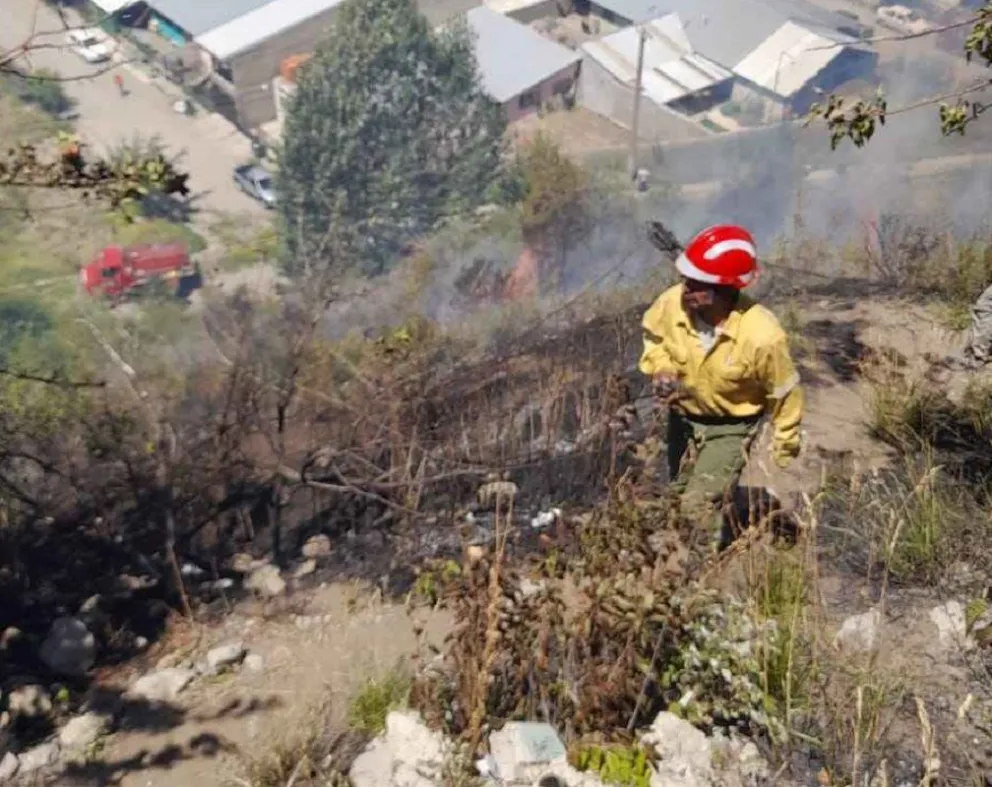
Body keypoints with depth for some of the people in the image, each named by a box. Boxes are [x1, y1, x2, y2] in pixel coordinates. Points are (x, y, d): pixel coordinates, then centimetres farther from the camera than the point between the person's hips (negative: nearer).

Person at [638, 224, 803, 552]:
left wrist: (785, 449, -2)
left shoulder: (761, 337, -36)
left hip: (730, 428, -5)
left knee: (699, 509, -10)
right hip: (682, 417, 5)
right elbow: (653, 335, 1)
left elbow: (784, 393, -16)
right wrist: (661, 369, -20)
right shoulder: (672, 303, -26)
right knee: (680, 496, 22)